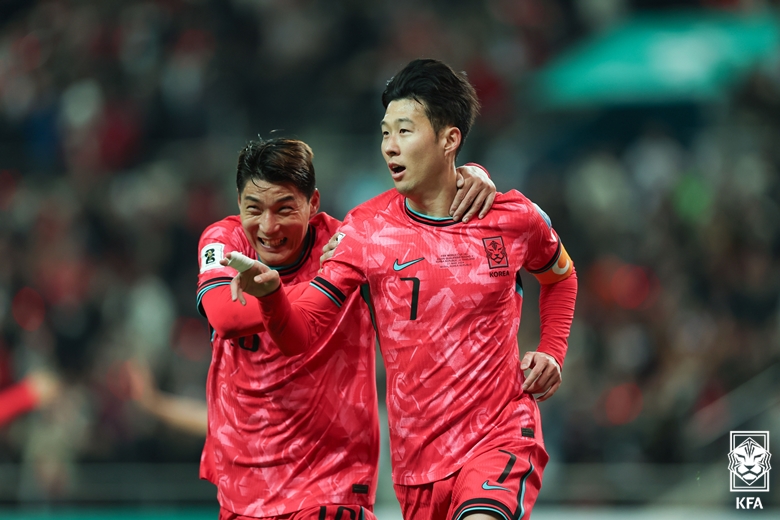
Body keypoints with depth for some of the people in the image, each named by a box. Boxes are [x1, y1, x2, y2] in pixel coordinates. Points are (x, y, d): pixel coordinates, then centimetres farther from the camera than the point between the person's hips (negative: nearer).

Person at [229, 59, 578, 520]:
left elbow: (561, 276, 23)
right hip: (417, 460, 3)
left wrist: (551, 354, 6)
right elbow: (302, 335, -7)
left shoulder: (514, 217, 0)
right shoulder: (367, 228, -1)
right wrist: (270, 293, -28)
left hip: (502, 440, -3)